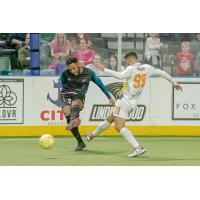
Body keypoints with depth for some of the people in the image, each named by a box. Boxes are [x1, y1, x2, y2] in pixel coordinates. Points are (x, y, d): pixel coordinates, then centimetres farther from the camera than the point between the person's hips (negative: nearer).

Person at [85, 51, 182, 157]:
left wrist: (105, 69, -22)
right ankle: (93, 135, 43)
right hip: (133, 103, 9)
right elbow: (162, 73, 14)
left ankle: (138, 148, -28)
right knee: (109, 119, 25)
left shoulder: (132, 69, -13)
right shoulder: (147, 68, 8)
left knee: (119, 126, -16)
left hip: (125, 100, -9)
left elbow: (120, 76, -30)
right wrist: (174, 83, 28)